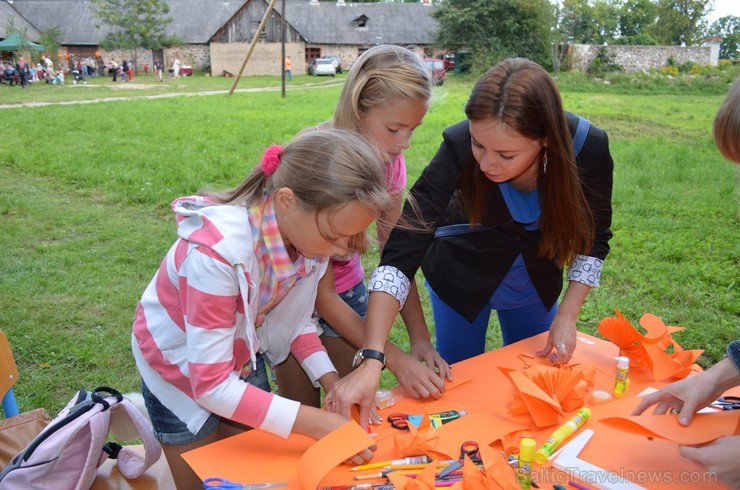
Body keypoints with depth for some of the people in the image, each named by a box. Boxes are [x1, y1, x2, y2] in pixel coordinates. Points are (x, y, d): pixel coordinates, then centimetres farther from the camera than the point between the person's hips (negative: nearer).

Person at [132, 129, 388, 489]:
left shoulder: (306, 232, -21)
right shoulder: (219, 252, -39)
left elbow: (295, 318, -4)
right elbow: (211, 385, -35)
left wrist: (330, 380, -18)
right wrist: (316, 424, -37)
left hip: (240, 358, 5)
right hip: (179, 365, -5)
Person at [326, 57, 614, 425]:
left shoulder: (589, 148, -29)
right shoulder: (459, 148, -35)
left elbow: (593, 240, -11)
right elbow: (401, 252, -39)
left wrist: (566, 317, -19)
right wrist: (371, 361, -46)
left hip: (536, 282, 2)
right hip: (462, 278, -2)